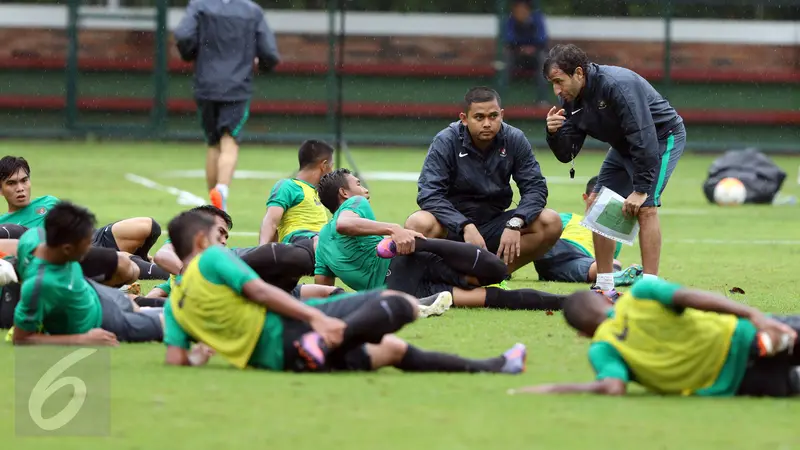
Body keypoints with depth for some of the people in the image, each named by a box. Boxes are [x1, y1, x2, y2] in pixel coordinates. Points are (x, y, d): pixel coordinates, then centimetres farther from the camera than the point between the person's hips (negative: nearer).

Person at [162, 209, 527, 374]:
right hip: (289, 329, -9)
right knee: (402, 305, -18)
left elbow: (175, 358, 1)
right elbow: (259, 292, -17)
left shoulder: (173, 303, 14)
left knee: (392, 349, 25)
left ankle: (485, 367, 31)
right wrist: (316, 317, -23)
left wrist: (196, 357, 23)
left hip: (279, 360, 9)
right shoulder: (212, 259, -5)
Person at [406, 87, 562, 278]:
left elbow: (535, 188, -7)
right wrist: (465, 226, -35)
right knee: (419, 224, -35)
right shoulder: (446, 142, -12)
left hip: (494, 225, 3)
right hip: (454, 225, -3)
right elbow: (429, 194, -21)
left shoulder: (514, 140, -4)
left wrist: (515, 223, -26)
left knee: (551, 223, -20)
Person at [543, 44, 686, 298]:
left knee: (645, 207, -23)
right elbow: (566, 155, -6)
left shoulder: (617, 85, -34)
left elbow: (644, 138, -36)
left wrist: (641, 189, -35)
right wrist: (555, 133, -28)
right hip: (625, 146, 9)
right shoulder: (571, 100, -8)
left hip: (663, 137, -9)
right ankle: (605, 288, 10)